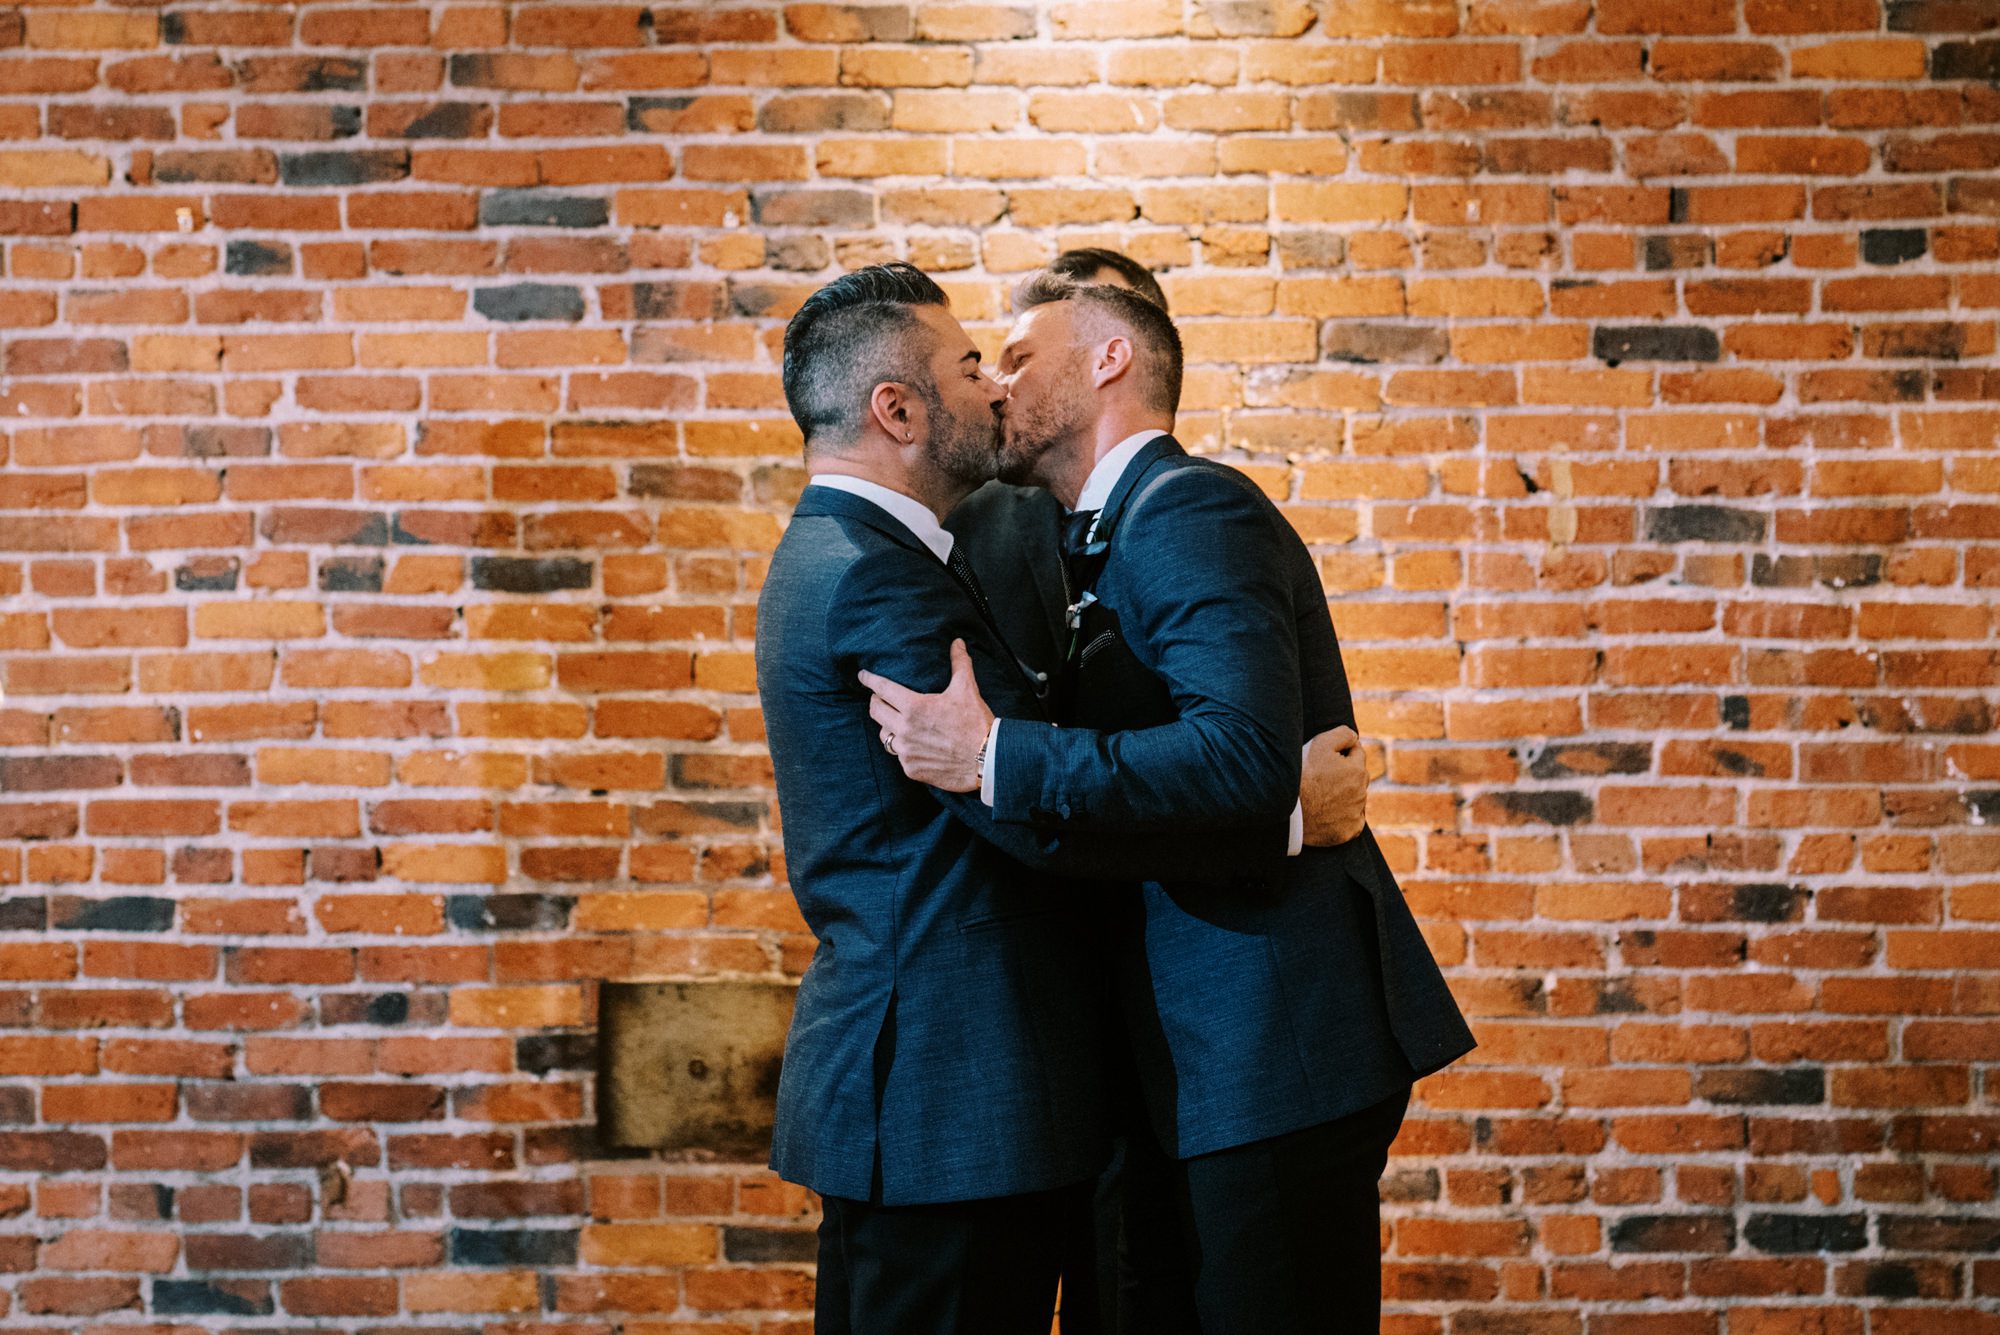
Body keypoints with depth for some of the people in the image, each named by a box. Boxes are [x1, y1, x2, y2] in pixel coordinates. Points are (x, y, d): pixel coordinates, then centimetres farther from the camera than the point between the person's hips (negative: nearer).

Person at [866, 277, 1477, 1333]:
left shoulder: (1191, 512, -12)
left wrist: (995, 758, -26)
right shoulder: (1113, 537, 20)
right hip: (1214, 1051, 10)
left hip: (1276, 1050, -10)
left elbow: (1246, 753, -27)